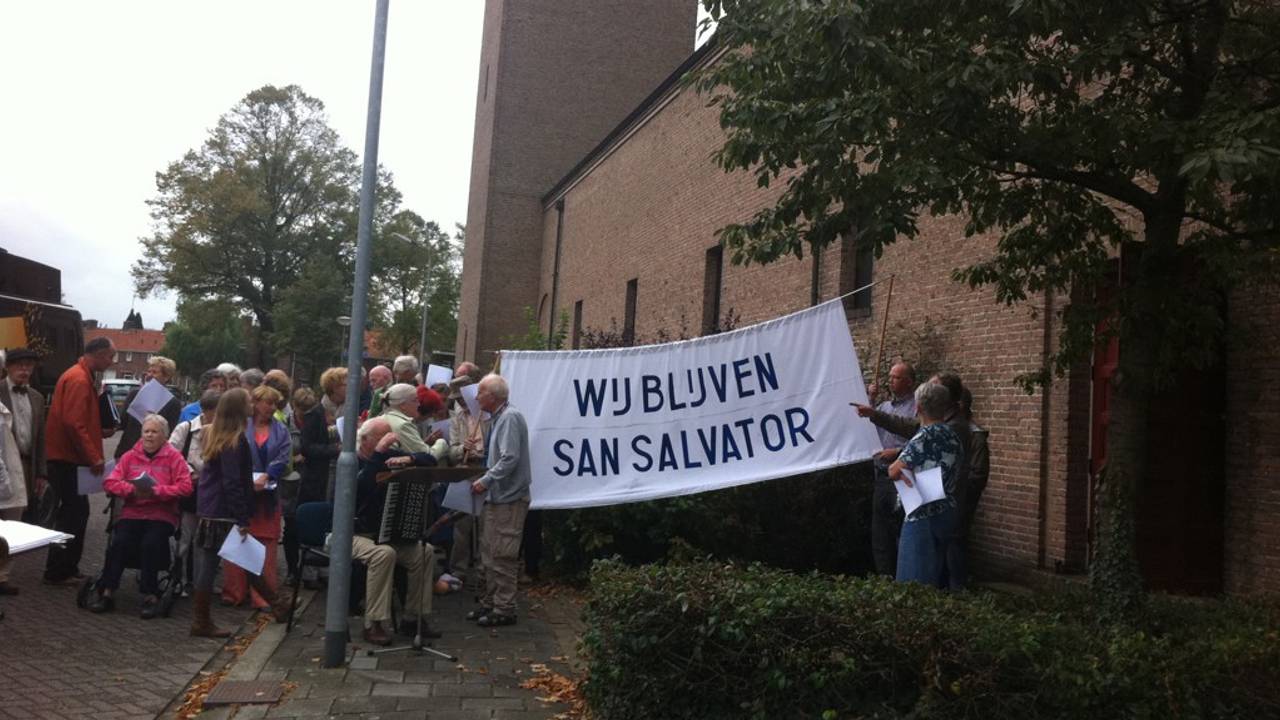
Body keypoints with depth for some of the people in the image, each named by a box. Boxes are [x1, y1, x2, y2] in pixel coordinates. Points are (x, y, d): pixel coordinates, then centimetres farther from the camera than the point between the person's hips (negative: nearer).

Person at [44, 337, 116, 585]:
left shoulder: (83, 376, 15)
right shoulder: (78, 379, -18)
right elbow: (73, 424, -24)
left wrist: (100, 431, 11)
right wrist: (94, 457, -21)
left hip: (70, 456, 10)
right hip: (68, 458, -10)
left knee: (75, 511, 14)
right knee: (74, 512, -5)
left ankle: (66, 568, 21)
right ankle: (57, 571, 2)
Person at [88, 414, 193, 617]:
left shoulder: (174, 458, 4)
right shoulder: (130, 456, 14)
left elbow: (185, 487, -7)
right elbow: (109, 482, 5)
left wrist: (156, 491, -16)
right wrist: (132, 490, -13)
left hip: (162, 515, -3)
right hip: (132, 513, 3)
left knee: (150, 544, -27)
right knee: (119, 542, -23)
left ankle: (150, 595, -15)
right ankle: (107, 591, -12)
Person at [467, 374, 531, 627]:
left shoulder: (510, 417, -15)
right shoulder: (499, 418, 16)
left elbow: (510, 459, -22)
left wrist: (486, 481, -17)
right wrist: (484, 479, 12)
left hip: (509, 499, -10)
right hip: (497, 497, 10)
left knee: (503, 557, -5)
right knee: (489, 554, 16)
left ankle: (504, 609, 3)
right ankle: (490, 603, 25)